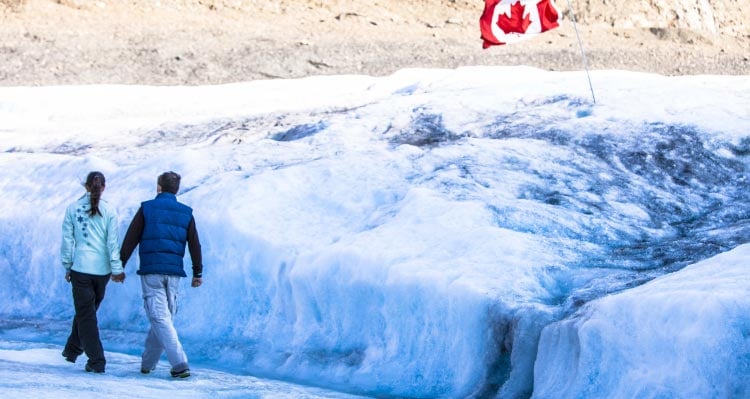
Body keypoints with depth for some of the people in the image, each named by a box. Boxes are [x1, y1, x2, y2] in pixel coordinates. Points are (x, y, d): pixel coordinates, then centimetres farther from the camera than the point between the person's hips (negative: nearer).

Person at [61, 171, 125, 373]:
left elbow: (67, 239, 1)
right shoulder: (109, 211, -2)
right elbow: (112, 242, -4)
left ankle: (97, 361, -4)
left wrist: (67, 265, 10)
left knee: (86, 314, 2)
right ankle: (73, 350, 30)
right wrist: (117, 269, 0)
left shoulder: (73, 209, -2)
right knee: (88, 310, 20)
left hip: (80, 267, -2)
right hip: (102, 269, 2)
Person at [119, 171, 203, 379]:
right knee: (165, 316, 15)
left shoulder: (147, 208, 1)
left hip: (151, 271, -3)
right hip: (174, 272, 3)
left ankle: (179, 364, -19)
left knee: (160, 318, -6)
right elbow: (194, 245, 9)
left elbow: (130, 239, 0)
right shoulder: (185, 213, 9)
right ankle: (147, 363, 23)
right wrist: (198, 273, 16)